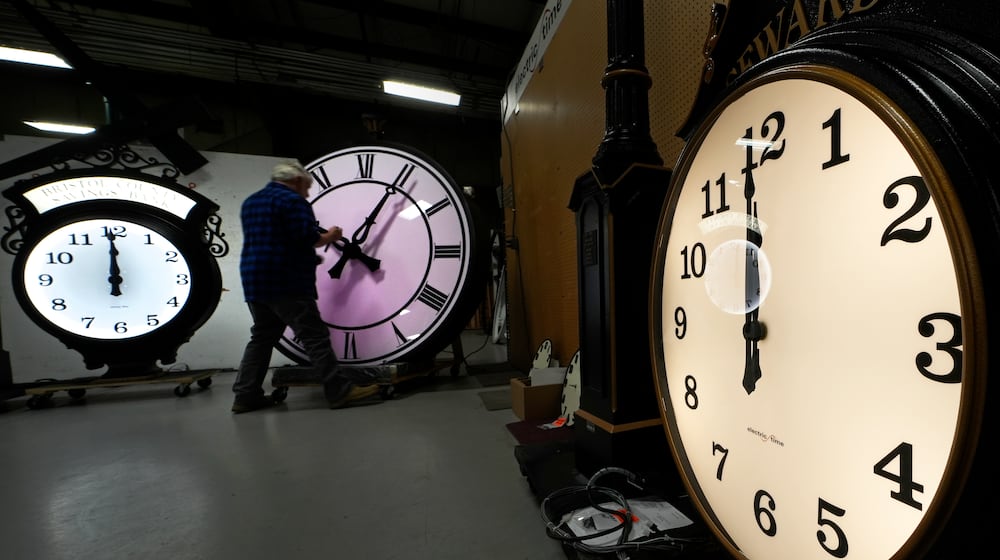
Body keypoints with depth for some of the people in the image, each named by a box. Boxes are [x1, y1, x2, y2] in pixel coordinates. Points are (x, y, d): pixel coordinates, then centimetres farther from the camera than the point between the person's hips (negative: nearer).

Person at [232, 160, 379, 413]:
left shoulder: (250, 202, 21)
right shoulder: (292, 200, -8)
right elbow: (307, 238, -17)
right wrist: (330, 236, 2)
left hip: (254, 281, 9)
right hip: (286, 283, -9)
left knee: (262, 337, 15)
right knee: (315, 336, -9)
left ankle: (246, 395, 18)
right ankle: (340, 390, -8)